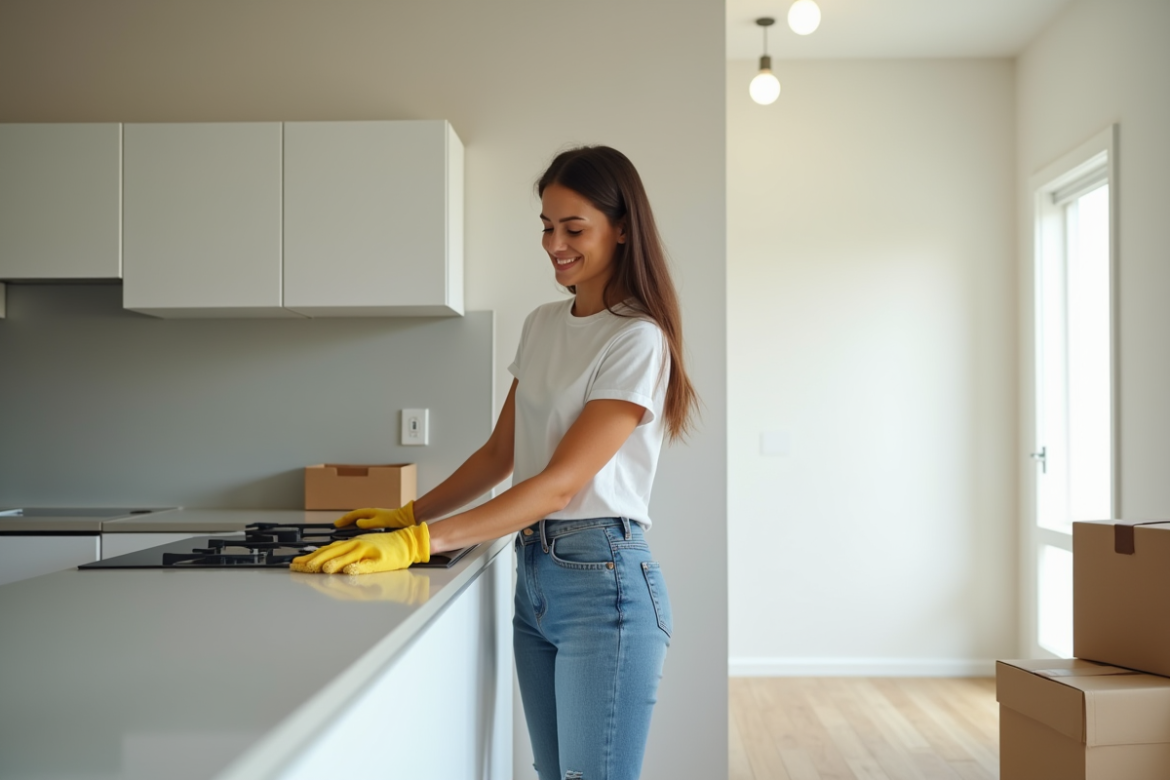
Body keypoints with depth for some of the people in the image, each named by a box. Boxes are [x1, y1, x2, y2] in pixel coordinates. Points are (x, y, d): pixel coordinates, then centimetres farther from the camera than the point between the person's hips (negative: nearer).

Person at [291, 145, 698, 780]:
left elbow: (560, 482, -20)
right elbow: (500, 455, 17)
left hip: (602, 581, -7)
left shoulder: (638, 339, -12)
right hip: (533, 575, 7)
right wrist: (409, 514, 6)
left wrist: (420, 542, -26)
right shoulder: (540, 326, 11)